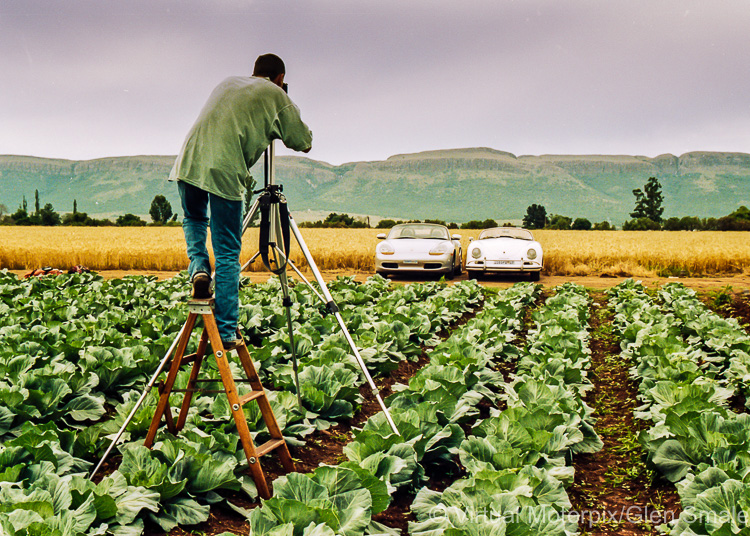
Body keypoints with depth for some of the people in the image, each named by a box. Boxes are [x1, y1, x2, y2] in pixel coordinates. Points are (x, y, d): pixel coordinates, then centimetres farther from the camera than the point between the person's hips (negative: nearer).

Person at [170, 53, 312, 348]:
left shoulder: (228, 82, 26)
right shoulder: (275, 95, 12)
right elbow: (304, 142, 18)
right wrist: (288, 113, 34)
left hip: (189, 161, 5)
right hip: (224, 171, -4)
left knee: (194, 219, 33)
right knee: (228, 253, 2)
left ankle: (198, 268, 8)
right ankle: (226, 332, 2)